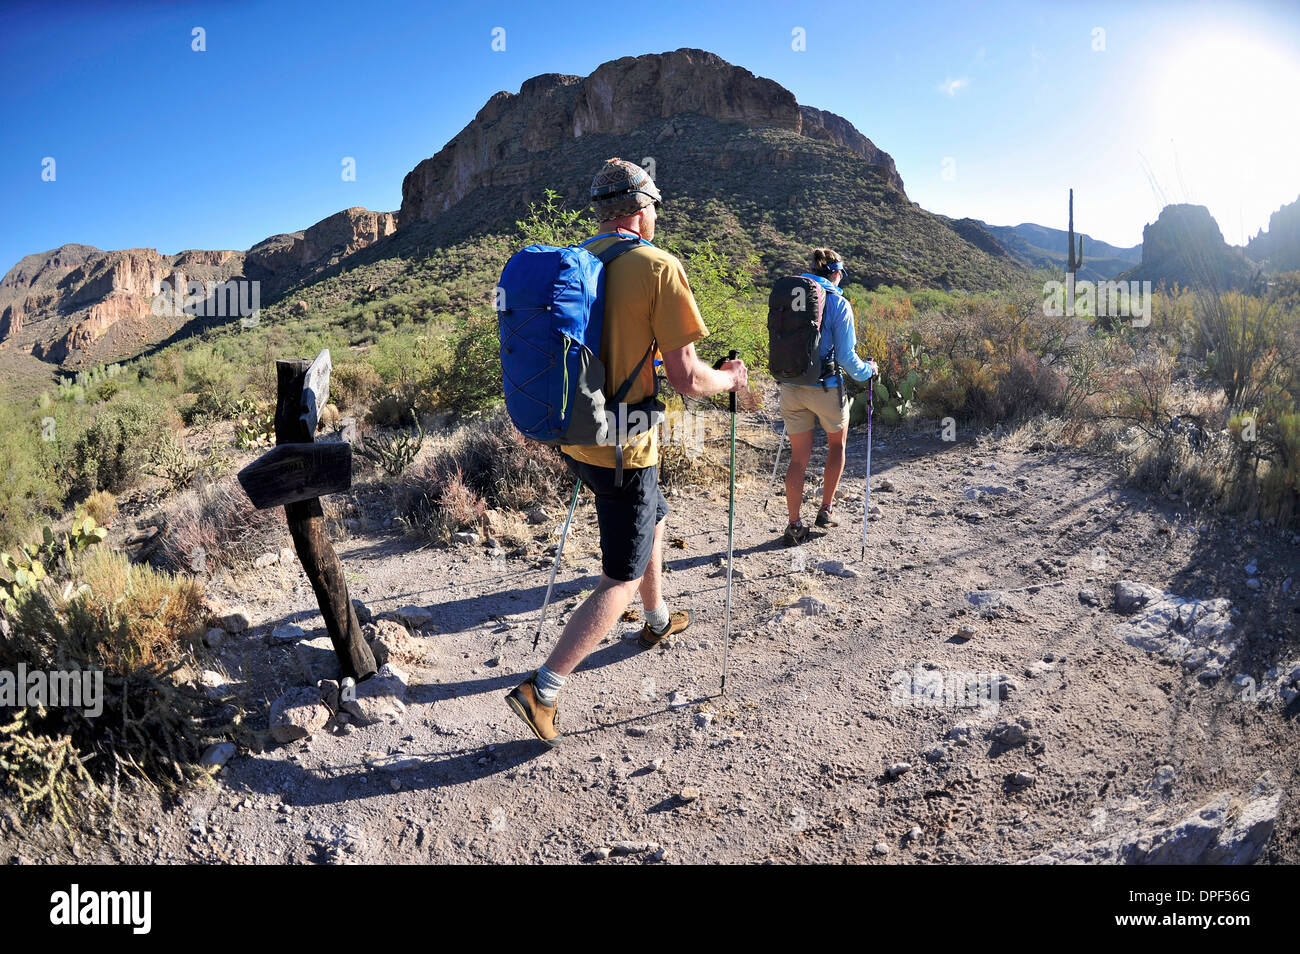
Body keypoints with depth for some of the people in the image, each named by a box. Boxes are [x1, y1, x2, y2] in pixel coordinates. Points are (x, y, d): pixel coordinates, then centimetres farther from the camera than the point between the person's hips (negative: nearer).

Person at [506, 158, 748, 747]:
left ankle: (657, 619, 50)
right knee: (621, 581, 4)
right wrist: (730, 379, 3)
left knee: (653, 516, 31)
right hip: (622, 449, -8)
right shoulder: (658, 268, -15)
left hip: (572, 436, 8)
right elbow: (686, 378, -18)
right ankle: (542, 691, 2)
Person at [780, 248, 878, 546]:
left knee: (799, 456, 11)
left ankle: (794, 525, 9)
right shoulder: (838, 303, -9)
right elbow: (846, 357, -10)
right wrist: (867, 370, 10)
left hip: (790, 387, 4)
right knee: (837, 442, 23)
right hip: (825, 387, -4)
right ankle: (826, 510, 23)